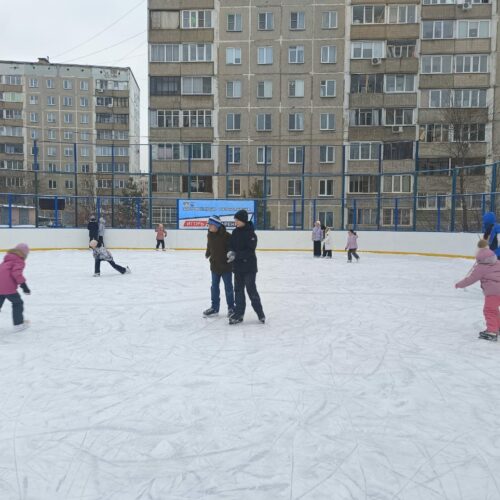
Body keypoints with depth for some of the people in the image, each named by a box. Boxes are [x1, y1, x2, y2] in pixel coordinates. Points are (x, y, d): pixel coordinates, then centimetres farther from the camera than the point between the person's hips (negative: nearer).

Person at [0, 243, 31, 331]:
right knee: (18, 303, 8)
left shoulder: (8, 259, 22)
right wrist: (23, 284, -22)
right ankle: (18, 324, 13)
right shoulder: (19, 261, -4)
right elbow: (16, 272, -20)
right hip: (7, 287, -8)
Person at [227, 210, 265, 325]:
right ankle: (239, 313, 20)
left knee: (251, 290, 0)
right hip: (238, 266, 7)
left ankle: (260, 313, 15)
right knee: (238, 290, 10)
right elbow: (231, 245, 10)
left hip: (249, 267, -6)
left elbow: (249, 251, -19)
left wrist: (236, 255, -26)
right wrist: (231, 252, -12)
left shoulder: (250, 233, -14)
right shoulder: (235, 232, 6)